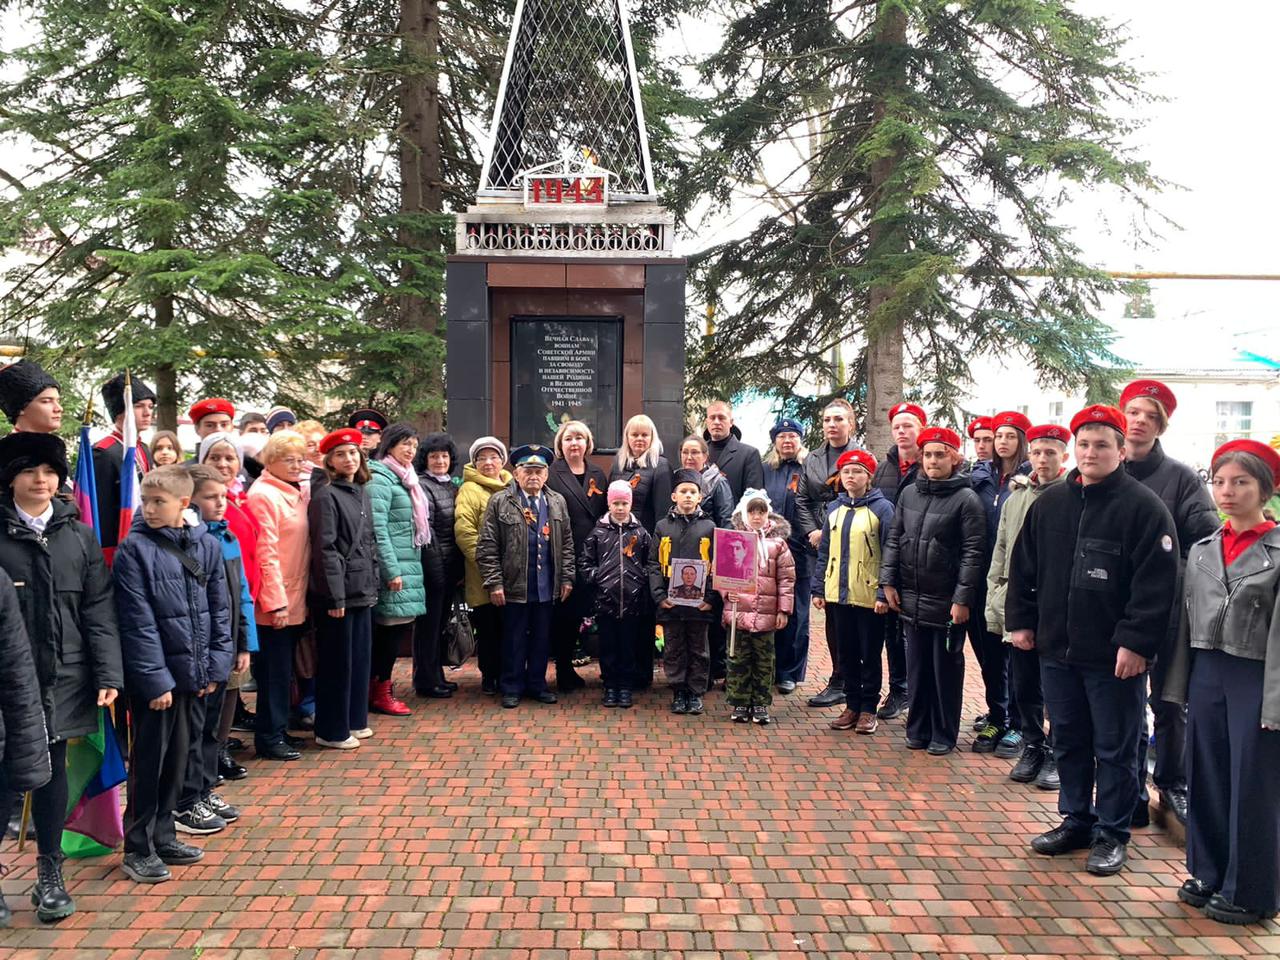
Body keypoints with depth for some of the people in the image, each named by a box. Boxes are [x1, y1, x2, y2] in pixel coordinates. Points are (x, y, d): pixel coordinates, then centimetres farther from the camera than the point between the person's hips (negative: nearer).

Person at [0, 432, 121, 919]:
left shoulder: (78, 536, 5)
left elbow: (98, 609, 3)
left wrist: (108, 674, -3)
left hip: (63, 678, 2)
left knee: (52, 769, 12)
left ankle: (49, 872, 25)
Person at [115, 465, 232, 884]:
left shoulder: (206, 545, 3)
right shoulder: (134, 549, -10)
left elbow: (218, 611, 7)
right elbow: (139, 622, -13)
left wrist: (216, 667, 2)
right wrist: (156, 679, -15)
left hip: (193, 672, 5)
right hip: (153, 677, -5)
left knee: (178, 756, 15)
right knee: (149, 759, 5)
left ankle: (163, 835, 30)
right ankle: (138, 849, 19)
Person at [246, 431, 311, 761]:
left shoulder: (297, 493, 11)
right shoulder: (263, 495, -13)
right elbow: (265, 553, -17)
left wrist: (292, 598, 13)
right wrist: (276, 601, -18)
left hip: (296, 600, 8)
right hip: (275, 603, -8)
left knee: (283, 670, 16)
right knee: (275, 670, 1)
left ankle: (277, 730, 27)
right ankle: (268, 738, 12)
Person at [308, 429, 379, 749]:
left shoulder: (362, 493, 12)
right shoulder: (325, 495, -11)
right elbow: (324, 549, -16)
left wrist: (374, 584, 13)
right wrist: (335, 596, -18)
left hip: (362, 590, 8)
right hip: (338, 592, -8)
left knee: (360, 656, 15)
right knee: (336, 661, 2)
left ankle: (354, 720, 28)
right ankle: (331, 731, 13)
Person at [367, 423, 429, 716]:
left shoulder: (405, 478, 19)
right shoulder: (380, 478, -9)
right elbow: (377, 528, -17)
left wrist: (408, 567, 16)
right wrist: (391, 570, -20)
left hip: (409, 565, 9)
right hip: (394, 567, -9)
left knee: (394, 627, 9)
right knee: (394, 625, -5)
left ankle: (377, 687, 18)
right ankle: (380, 692, 7)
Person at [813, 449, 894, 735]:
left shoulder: (882, 508, -7)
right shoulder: (835, 508, 9)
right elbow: (824, 552, 12)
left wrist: (884, 593, -16)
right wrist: (819, 589, 8)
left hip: (869, 596, -5)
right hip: (838, 593, 5)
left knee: (870, 654, 7)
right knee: (847, 653, 13)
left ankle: (868, 708, 18)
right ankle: (852, 705, 24)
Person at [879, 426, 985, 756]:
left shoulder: (966, 499, -8)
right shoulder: (909, 494, 8)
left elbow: (973, 552, -12)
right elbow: (894, 539, 11)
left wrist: (963, 598, -16)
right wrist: (888, 581, 3)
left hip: (947, 601, -4)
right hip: (911, 598, 5)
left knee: (946, 668, 7)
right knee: (917, 665, 13)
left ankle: (944, 735, 20)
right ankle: (918, 729, 25)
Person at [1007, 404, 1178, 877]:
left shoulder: (1144, 507, -9)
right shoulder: (1048, 503, 8)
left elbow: (1155, 582, -14)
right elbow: (1024, 567, 14)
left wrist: (1136, 642, -18)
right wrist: (1021, 620, 9)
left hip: (1115, 656, -5)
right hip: (1056, 648, 5)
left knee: (1115, 748, 7)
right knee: (1068, 740, 16)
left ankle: (1111, 834, 22)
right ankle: (1075, 820, 31)